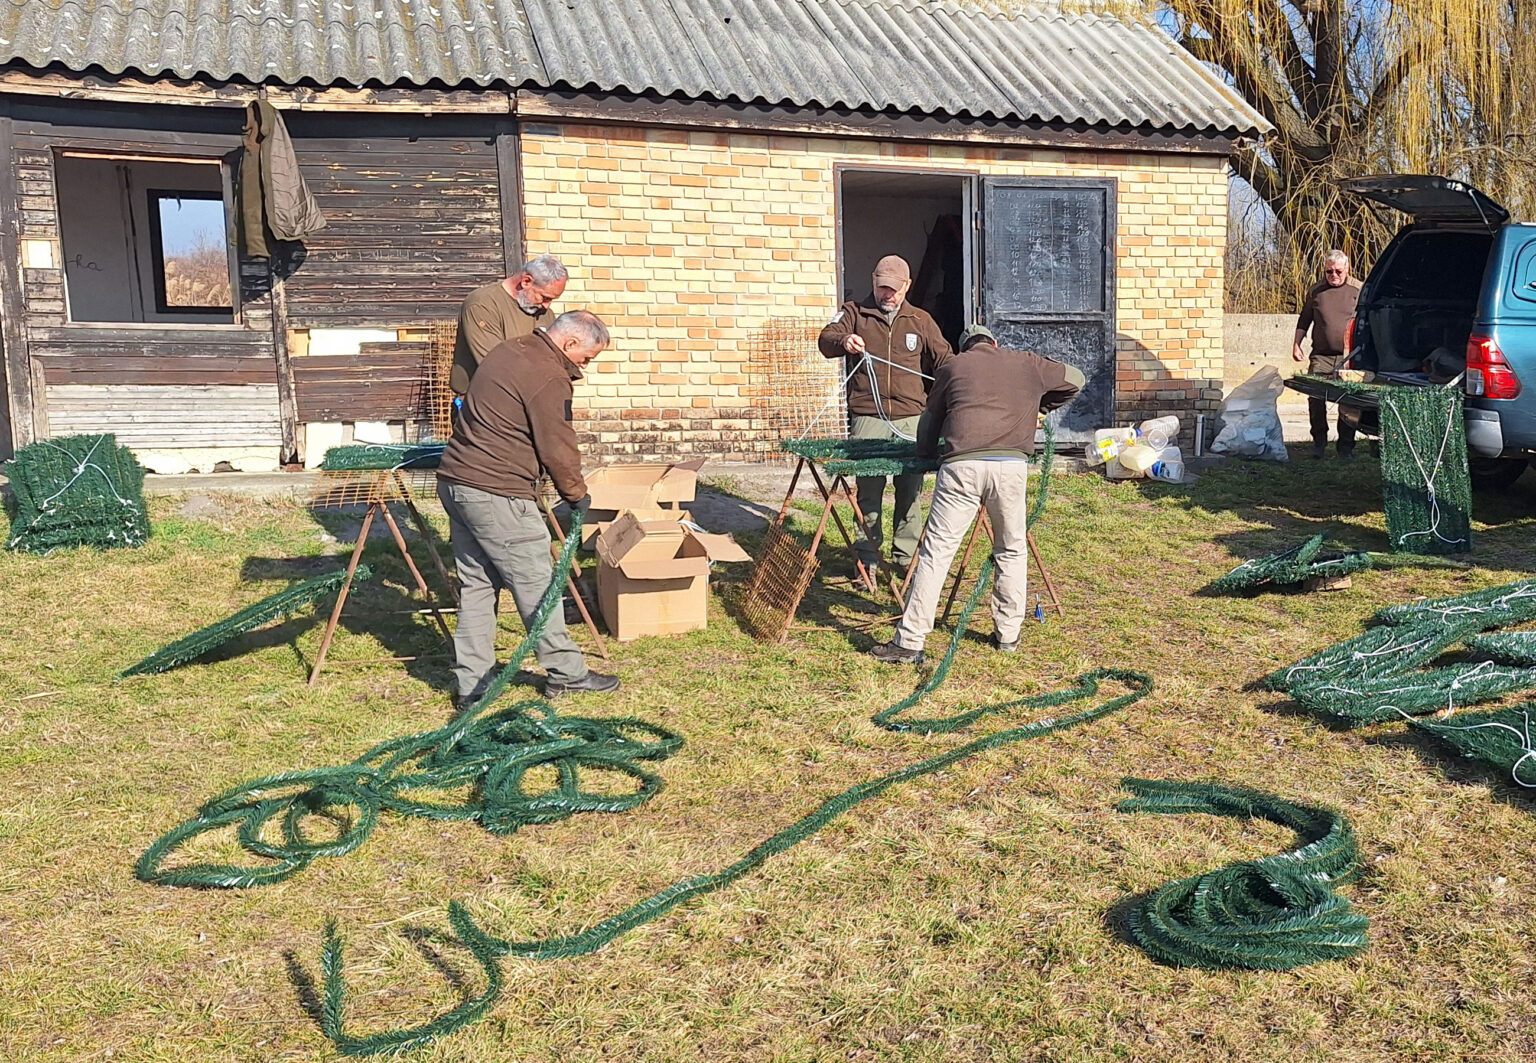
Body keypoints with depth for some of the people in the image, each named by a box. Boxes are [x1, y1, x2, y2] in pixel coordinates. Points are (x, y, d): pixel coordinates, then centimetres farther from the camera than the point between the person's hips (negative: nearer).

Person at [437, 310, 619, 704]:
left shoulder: (507, 352, 15)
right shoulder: (549, 379, -14)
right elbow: (556, 448, -11)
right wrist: (577, 494, 5)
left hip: (454, 480, 9)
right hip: (496, 494, -9)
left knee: (476, 585, 13)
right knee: (536, 584, 2)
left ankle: (471, 684, 17)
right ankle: (566, 674, 14)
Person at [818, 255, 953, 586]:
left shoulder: (920, 320, 16)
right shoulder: (855, 313, 10)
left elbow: (943, 358, 13)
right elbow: (826, 340, -3)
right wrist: (843, 341, -26)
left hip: (911, 419, 2)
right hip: (868, 419, -2)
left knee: (910, 491, 4)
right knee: (868, 491, -3)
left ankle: (906, 557, 14)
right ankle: (868, 562, 3)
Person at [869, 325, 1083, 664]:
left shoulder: (952, 367, 20)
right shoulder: (1027, 363, 23)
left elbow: (931, 419, 25)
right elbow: (1075, 379, 35)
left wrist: (925, 454, 41)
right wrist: (1040, 408, 46)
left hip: (961, 465, -1)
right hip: (1011, 465, 1)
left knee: (936, 553, 0)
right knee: (1012, 550, 19)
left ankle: (909, 642, -1)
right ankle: (1008, 634, 24)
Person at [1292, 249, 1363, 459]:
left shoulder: (1359, 290, 4)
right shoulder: (1316, 291, 9)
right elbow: (1304, 320, 18)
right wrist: (1296, 344, 12)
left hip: (1350, 358, -1)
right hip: (1321, 356, 1)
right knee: (1315, 399, -3)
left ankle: (1346, 447, 11)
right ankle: (1319, 441, 14)